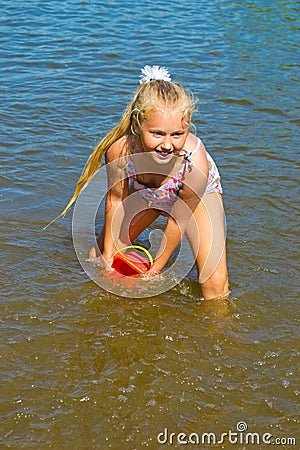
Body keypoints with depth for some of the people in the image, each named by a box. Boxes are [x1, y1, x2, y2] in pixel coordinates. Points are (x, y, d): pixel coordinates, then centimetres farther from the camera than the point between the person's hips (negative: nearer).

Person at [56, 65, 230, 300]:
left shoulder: (196, 162, -44)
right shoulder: (119, 150, -38)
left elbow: (179, 219, -27)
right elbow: (116, 200, -18)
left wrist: (156, 267, -14)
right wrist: (108, 253, -8)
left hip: (200, 194, -2)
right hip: (145, 194, 3)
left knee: (215, 283, -15)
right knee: (97, 260, 9)